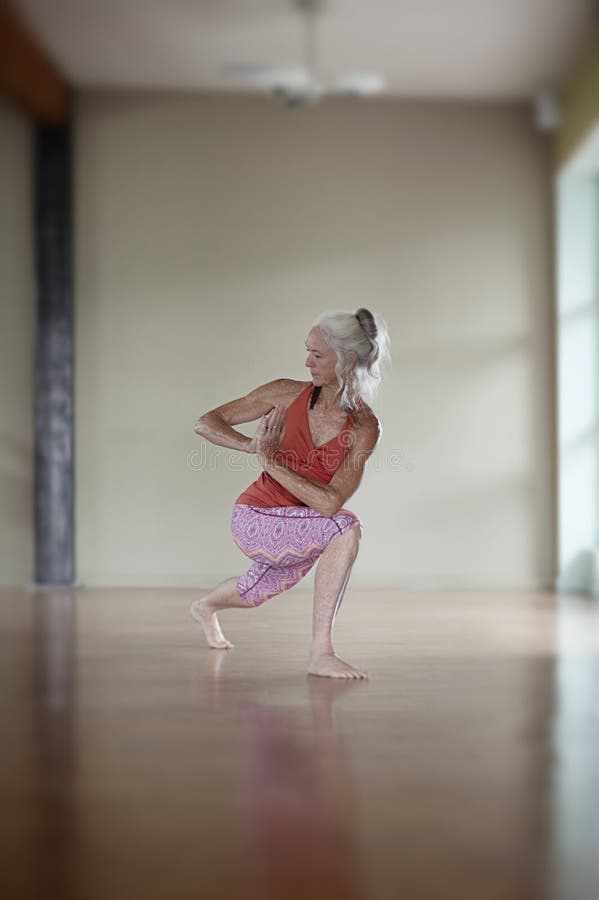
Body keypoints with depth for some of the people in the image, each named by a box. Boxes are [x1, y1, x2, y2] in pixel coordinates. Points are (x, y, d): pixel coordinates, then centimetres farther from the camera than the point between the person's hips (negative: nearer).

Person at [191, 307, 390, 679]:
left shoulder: (365, 426, -16)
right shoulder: (288, 394, -16)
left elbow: (329, 502, -26)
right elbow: (206, 423, -9)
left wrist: (272, 461, -25)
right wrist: (254, 446, -24)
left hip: (302, 531, 4)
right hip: (257, 519, -4)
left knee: (254, 593, 31)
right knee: (347, 528, -31)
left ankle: (205, 608, 66)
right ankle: (321, 652, -29)